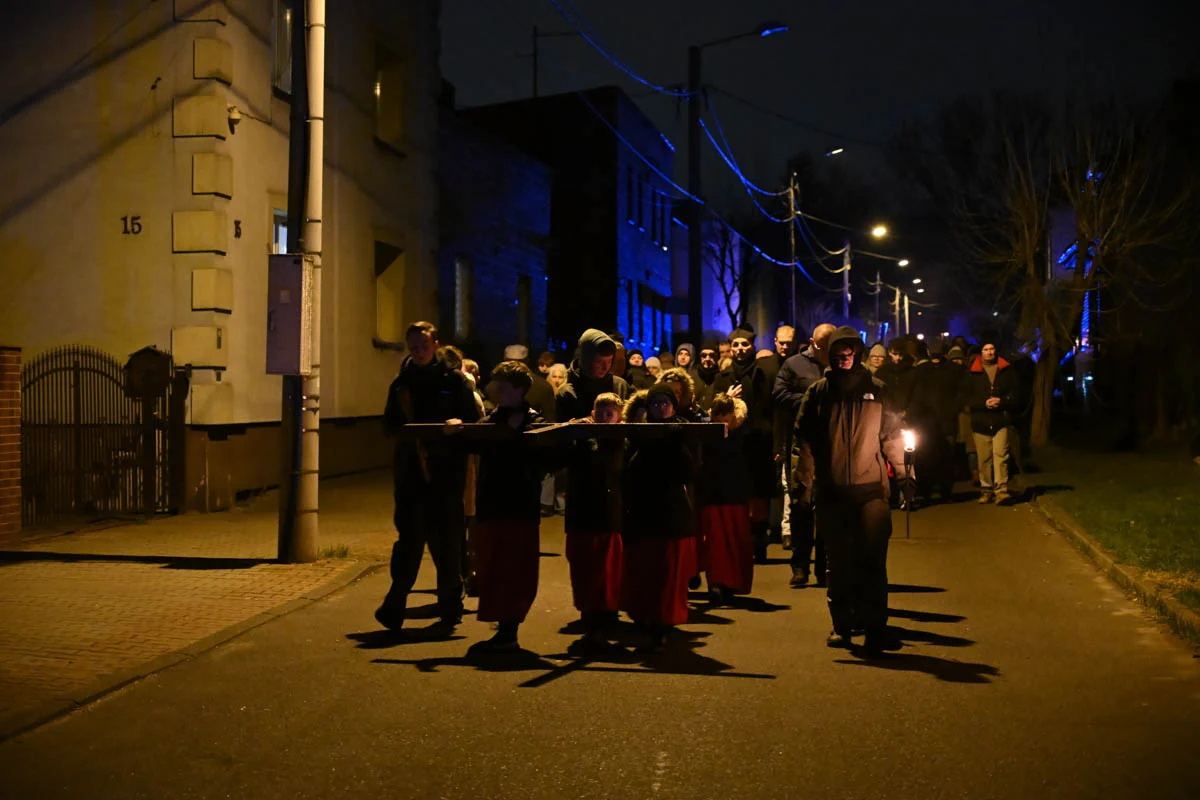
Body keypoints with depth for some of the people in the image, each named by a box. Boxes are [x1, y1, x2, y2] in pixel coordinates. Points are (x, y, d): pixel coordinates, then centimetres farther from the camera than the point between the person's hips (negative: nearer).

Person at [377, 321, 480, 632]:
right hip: (410, 469, 2)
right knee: (409, 536, -5)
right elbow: (389, 425, 9)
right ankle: (394, 605, -3)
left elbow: (473, 419, 1)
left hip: (447, 469, -1)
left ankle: (450, 605, 18)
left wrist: (458, 422, -20)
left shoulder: (454, 380, 4)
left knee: (446, 538, 4)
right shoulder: (401, 383, 12)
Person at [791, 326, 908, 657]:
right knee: (839, 564, 7)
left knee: (872, 561, -5)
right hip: (832, 491, 1)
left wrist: (902, 473, 5)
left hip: (871, 488, -1)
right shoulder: (819, 391, 8)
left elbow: (892, 434, 11)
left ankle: (875, 629, 1)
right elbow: (803, 438, 7)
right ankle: (842, 626, 17)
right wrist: (801, 479, -1)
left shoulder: (876, 389, 9)